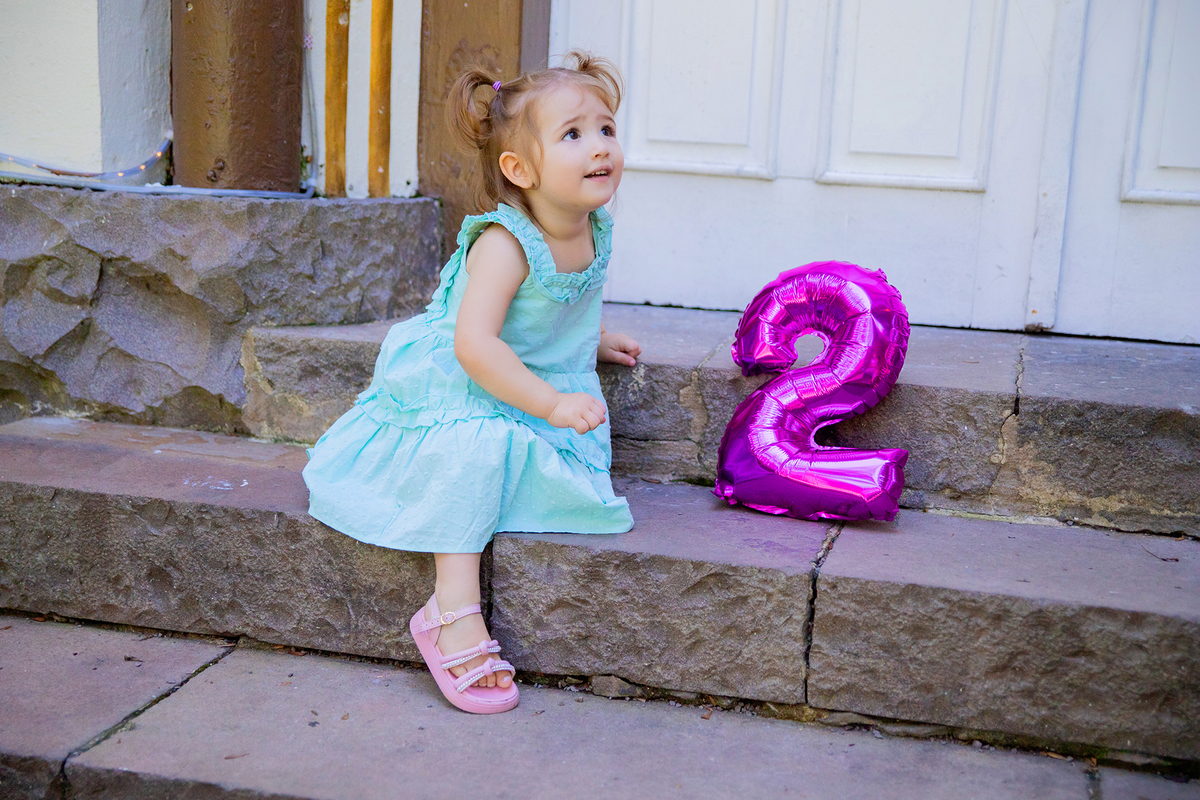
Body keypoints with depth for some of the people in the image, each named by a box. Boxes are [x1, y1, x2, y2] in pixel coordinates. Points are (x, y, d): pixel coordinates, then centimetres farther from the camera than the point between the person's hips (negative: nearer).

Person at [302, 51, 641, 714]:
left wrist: (594, 341, 21)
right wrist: (550, 404, -39)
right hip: (461, 388, -8)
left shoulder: (593, 230, 0)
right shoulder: (503, 243, -27)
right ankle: (455, 613, -31)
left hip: (550, 384, 8)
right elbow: (474, 344, -36)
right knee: (475, 449, -35)